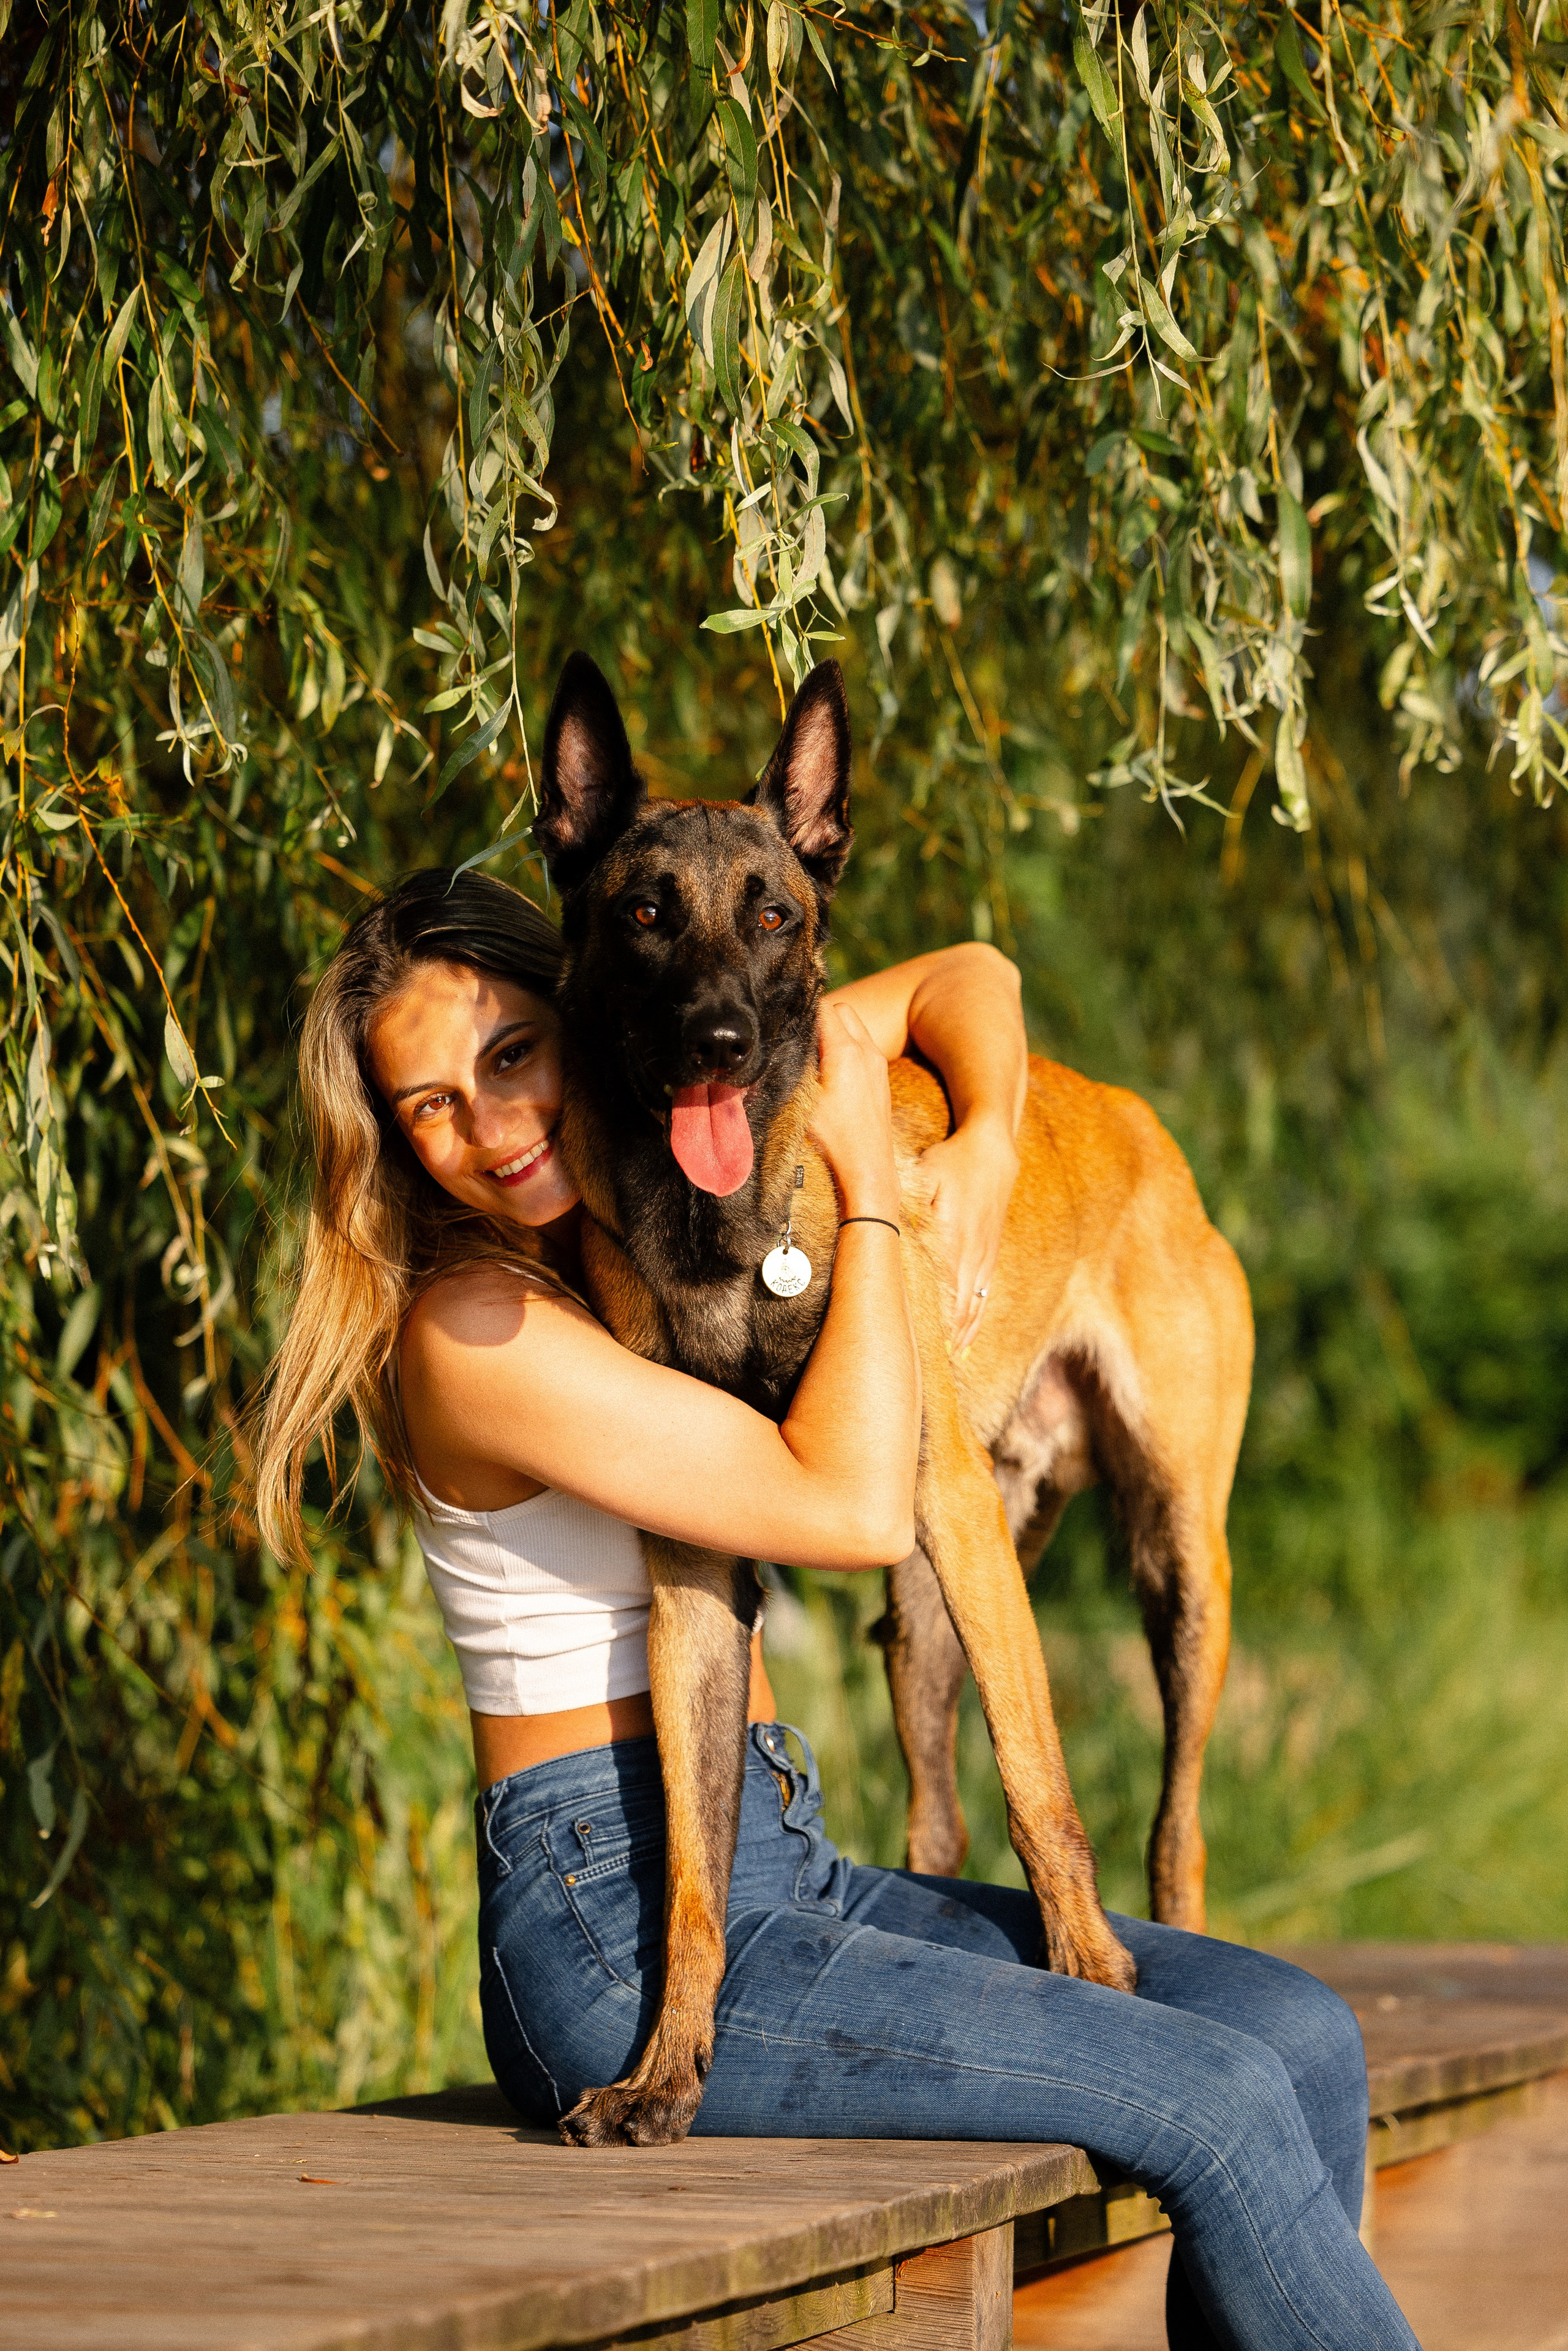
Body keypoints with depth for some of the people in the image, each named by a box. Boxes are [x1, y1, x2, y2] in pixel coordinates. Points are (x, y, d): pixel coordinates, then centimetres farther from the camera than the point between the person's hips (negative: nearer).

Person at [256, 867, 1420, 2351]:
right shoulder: (474, 1330, -15)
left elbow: (964, 981, 17)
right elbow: (855, 1511, -20)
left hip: (774, 1863, 8)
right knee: (1219, 2104, -15)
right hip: (620, 1927, -8)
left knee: (1299, 2036, -4)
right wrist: (870, 1196, -12)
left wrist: (982, 1145, -2)